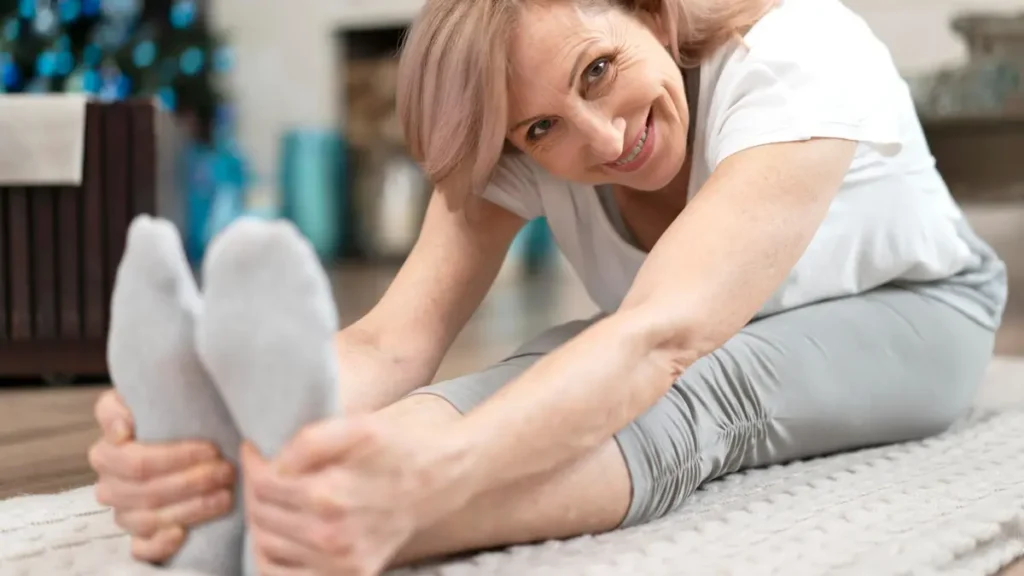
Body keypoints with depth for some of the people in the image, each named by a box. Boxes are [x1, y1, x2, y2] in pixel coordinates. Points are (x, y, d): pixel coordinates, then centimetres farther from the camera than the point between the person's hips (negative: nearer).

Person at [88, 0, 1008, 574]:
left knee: (692, 392, -39)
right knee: (554, 369, -34)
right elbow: (395, 340, -37)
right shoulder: (517, 141, -23)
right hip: (693, 349, 4)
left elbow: (663, 340, -53)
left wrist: (430, 476, -71)